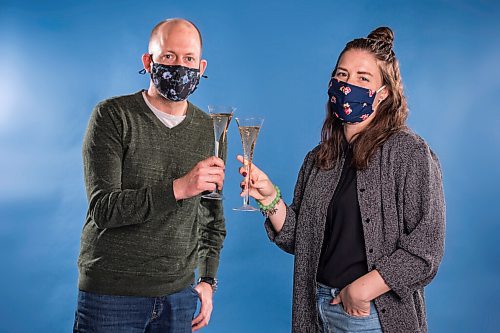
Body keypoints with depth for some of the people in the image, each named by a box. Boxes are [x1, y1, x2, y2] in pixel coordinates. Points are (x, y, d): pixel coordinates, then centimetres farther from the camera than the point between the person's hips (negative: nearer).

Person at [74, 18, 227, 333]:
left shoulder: (208, 127, 6)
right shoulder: (113, 115, -8)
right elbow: (103, 209, -17)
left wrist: (208, 279, 7)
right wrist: (178, 188, -28)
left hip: (179, 293, 4)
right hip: (111, 292, -3)